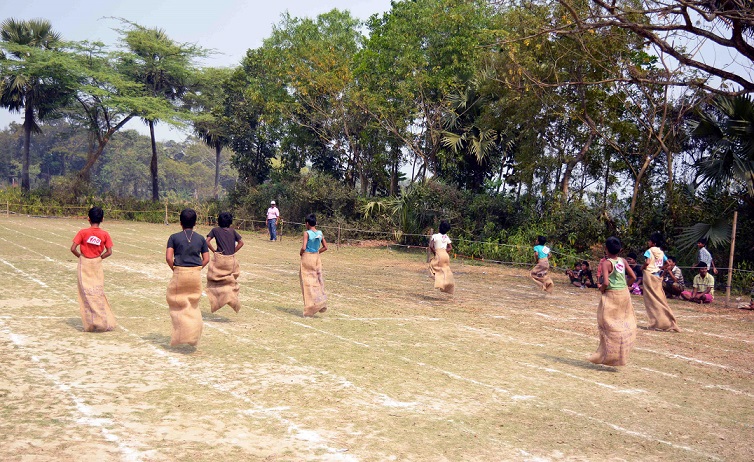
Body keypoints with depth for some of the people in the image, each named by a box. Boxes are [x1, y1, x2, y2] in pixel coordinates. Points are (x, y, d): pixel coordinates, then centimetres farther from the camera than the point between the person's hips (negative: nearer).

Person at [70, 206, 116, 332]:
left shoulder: (83, 232, -11)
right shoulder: (105, 234, -6)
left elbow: (73, 249, -14)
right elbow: (109, 252, -6)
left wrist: (80, 256, 3)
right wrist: (99, 257, 7)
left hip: (84, 265, -2)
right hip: (97, 265, 2)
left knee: (87, 293, 4)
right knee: (99, 292, 11)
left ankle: (90, 324, 6)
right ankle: (105, 322, 12)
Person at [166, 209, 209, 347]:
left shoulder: (174, 237, -1)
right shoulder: (200, 238, 5)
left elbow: (168, 257, -10)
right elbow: (206, 259, 2)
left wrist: (174, 269, 3)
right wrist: (196, 269, 10)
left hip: (179, 273, -2)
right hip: (196, 274, 3)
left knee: (177, 303, 10)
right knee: (193, 304, 16)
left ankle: (180, 334, 3)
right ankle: (193, 335, 11)